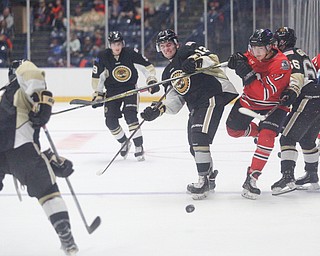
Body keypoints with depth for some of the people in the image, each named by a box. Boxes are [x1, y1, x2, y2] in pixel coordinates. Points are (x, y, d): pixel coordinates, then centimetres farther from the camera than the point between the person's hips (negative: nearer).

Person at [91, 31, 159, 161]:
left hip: (130, 88, -3)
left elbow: (148, 66, -6)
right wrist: (98, 94, -1)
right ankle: (124, 143, 23)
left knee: (130, 115, -21)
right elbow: (97, 76, 0)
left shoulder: (130, 53, -15)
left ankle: (139, 146, -13)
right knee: (110, 121, -3)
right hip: (112, 91, 3)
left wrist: (152, 80, -16)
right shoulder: (103, 57, -11)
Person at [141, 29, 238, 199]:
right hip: (195, 107, 9)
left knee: (199, 136, -20)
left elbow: (212, 59, -13)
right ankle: (209, 177, 30)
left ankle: (203, 180, -15)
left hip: (213, 95, -9)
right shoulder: (168, 73, 23)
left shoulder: (187, 50, 3)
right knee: (194, 145, 12)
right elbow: (174, 102, 14)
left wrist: (196, 61, -32)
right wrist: (158, 109, -3)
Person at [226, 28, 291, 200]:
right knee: (233, 130, 6)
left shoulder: (281, 64, -29)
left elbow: (264, 94, -34)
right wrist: (237, 60, -14)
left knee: (267, 137, -24)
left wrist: (248, 74, -41)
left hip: (273, 105, -6)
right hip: (249, 101, 6)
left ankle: (251, 178, -18)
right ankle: (258, 131, 33)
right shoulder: (252, 54, -13)